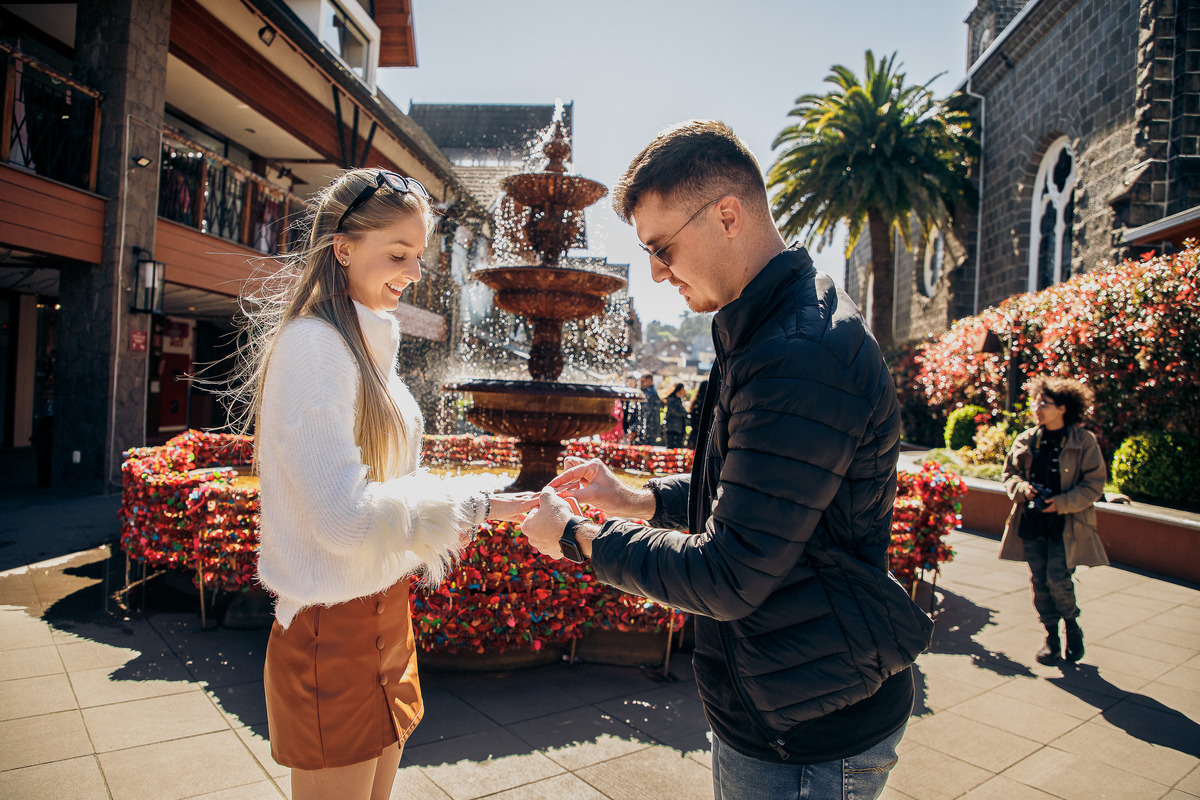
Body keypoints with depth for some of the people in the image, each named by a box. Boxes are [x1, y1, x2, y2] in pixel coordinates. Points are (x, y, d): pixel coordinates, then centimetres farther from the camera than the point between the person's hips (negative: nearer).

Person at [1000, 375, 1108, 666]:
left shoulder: (1084, 441, -5)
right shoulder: (1026, 440, 6)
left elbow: (1094, 484, -4)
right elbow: (1010, 473, 14)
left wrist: (1062, 503, -15)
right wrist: (1022, 488, -7)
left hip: (1066, 524, -4)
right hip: (1031, 522, 4)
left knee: (1058, 579, -8)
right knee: (1040, 580, 6)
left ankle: (1072, 625, 22)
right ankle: (1052, 637, 22)